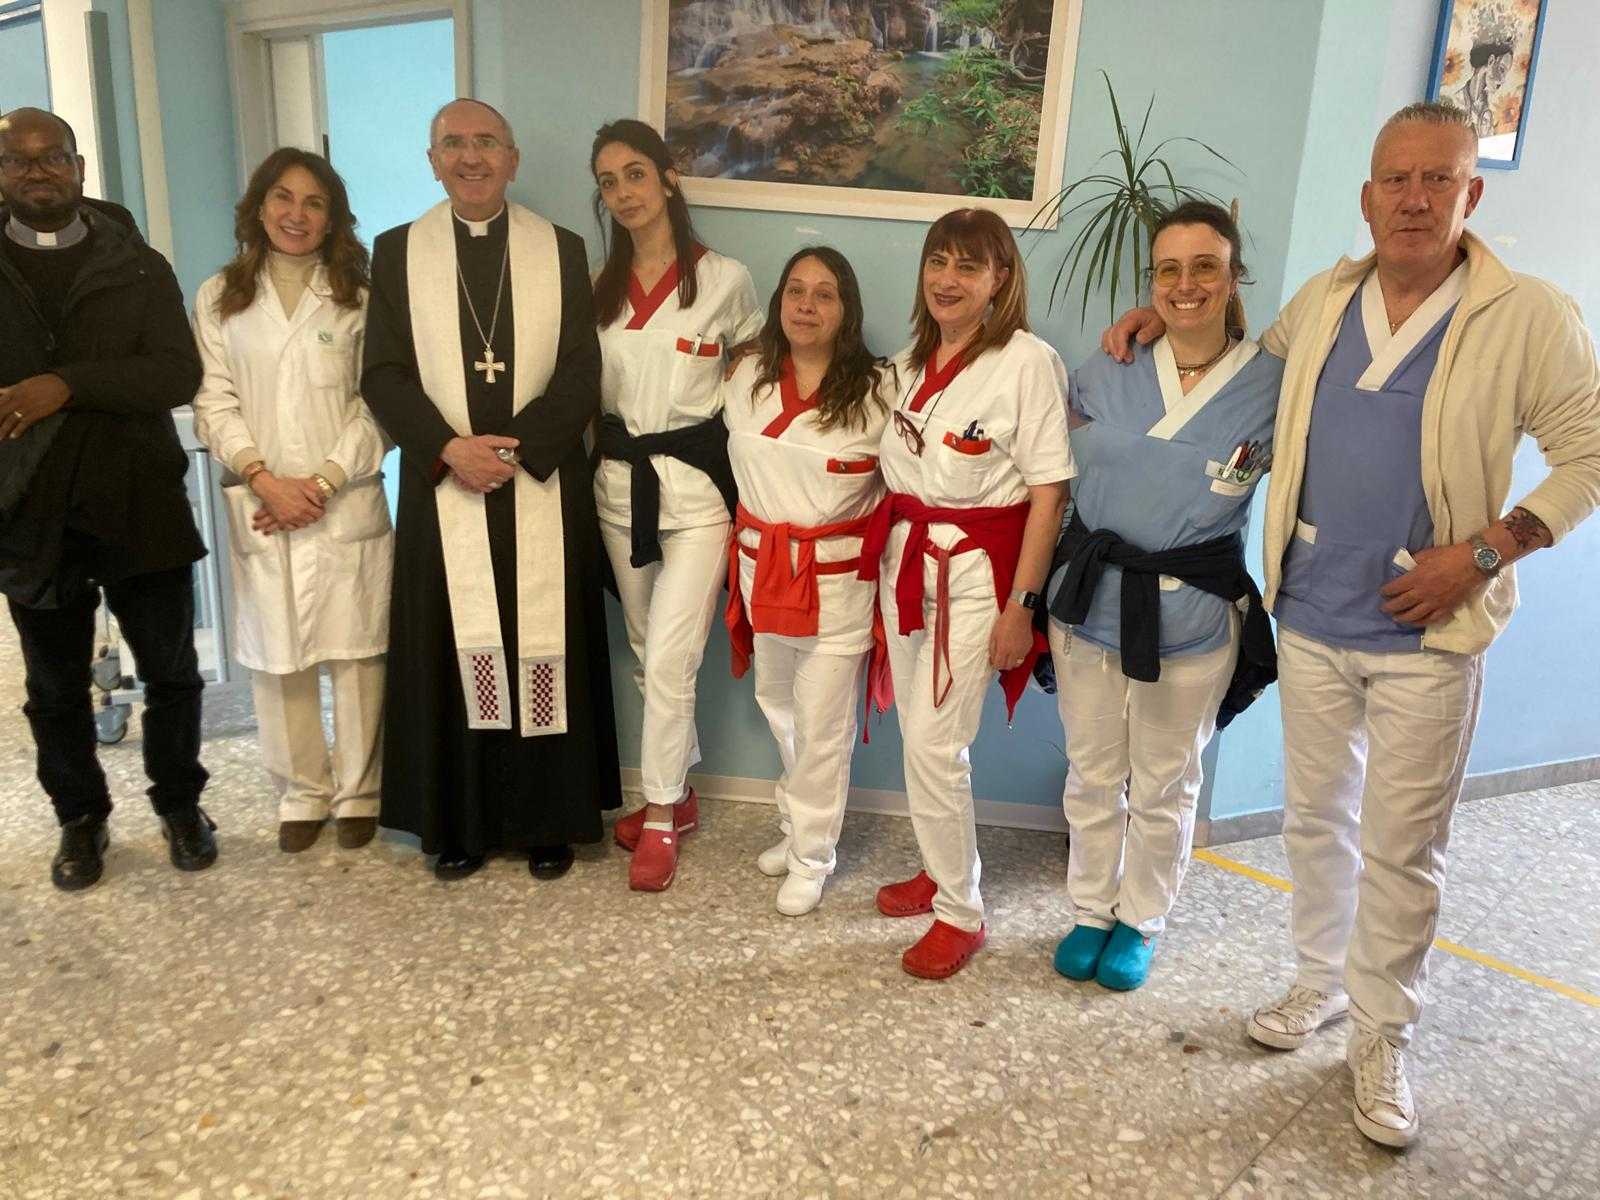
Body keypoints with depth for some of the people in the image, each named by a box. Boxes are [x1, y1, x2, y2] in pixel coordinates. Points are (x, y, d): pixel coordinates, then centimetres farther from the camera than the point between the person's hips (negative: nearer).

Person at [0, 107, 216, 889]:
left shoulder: (139, 266, 3)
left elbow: (180, 374, -9)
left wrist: (68, 383, -19)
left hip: (140, 509, -1)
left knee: (171, 674, 9)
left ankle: (180, 805, 28)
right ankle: (80, 819, 31)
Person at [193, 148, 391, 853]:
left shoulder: (360, 297, 6)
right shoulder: (218, 299, 10)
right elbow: (215, 404, 4)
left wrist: (323, 482, -10)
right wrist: (265, 479, -10)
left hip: (347, 505, -1)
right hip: (260, 511, 1)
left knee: (356, 655, 1)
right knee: (276, 660, 4)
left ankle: (358, 794, 16)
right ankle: (302, 794, 20)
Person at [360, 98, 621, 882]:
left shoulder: (561, 250, 8)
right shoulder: (397, 252, 9)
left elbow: (581, 375, 0)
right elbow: (383, 374, 2)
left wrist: (515, 447, -13)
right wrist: (450, 448, -13)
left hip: (543, 488, 0)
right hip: (441, 488, 1)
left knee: (544, 653, 2)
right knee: (453, 656, 3)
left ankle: (548, 820, 15)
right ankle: (459, 824, 15)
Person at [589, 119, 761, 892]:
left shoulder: (725, 280, -4)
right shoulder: (598, 284, 7)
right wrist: (594, 461, 3)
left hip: (696, 481, -4)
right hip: (618, 481, 5)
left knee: (668, 660, -7)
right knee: (647, 652, 14)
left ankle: (660, 819, 10)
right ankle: (677, 793, 31)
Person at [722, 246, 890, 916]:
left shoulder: (876, 391, -11)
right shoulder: (747, 376, 2)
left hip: (838, 578, -5)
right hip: (763, 569, 5)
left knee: (822, 726, 3)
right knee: (777, 707, 18)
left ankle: (811, 857, 22)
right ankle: (799, 826, 39)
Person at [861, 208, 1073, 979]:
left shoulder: (1028, 362, -12)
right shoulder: (910, 361, 9)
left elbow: (1048, 491, -14)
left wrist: (1020, 603, -15)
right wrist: (882, 559, 9)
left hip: (976, 567, -6)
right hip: (904, 557, 7)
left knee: (934, 742, -6)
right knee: (919, 734, 14)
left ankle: (961, 914, 11)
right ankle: (940, 869, 34)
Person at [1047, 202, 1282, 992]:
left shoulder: (1274, 385, -7)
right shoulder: (1105, 373, 0)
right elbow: (1070, 465, 16)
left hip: (1193, 614, -2)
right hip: (1091, 598, 2)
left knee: (1165, 786, 13)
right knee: (1093, 774, 15)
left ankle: (1141, 922, 36)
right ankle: (1091, 911, 36)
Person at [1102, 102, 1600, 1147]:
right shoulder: (1323, 303, 4)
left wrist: (1484, 550, -17)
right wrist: (1171, 319, 9)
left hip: (1427, 636, -4)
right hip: (1311, 618, 4)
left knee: (1403, 848, 6)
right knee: (1316, 816, 17)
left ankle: (1383, 1038, 25)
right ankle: (1323, 979, 38)